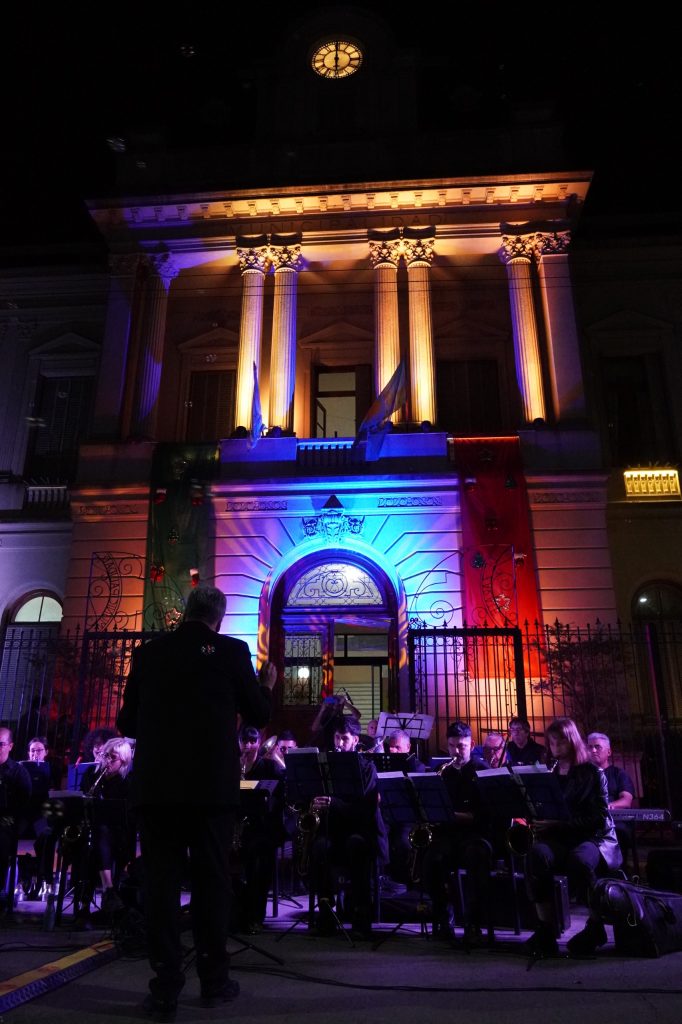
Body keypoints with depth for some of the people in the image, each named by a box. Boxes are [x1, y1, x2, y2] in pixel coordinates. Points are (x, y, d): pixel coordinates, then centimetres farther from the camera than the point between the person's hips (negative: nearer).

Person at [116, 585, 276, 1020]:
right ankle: (215, 980, 21)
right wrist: (268, 685, 20)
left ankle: (166, 987, 12)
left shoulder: (149, 651, 3)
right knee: (212, 880, 11)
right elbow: (258, 714, 1)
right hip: (211, 783, -1)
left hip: (156, 783, 2)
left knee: (161, 881, 9)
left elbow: (127, 723, 8)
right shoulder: (232, 650, -5)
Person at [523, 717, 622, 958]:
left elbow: (600, 819, -9)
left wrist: (560, 824, -18)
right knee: (537, 853, -33)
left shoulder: (592, 773, 0)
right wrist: (541, 824, -10)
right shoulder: (549, 773, 12)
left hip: (594, 838, -3)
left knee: (579, 859, -39)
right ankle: (545, 927, -26)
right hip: (558, 839, 3)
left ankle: (596, 926, -14)